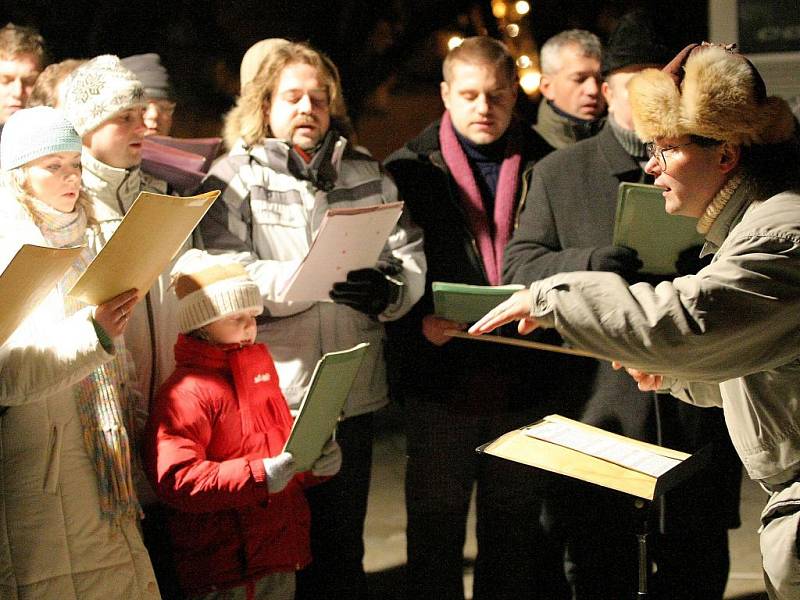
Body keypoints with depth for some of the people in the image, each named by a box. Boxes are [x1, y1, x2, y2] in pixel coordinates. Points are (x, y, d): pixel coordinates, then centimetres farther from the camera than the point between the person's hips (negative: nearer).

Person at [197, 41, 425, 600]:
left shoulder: (368, 176, 14)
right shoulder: (233, 177, 1)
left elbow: (410, 255, 6)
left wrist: (388, 291, -17)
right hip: (270, 391, -3)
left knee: (343, 541, 12)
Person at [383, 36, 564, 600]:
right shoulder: (409, 169, 2)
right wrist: (419, 324, -18)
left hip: (524, 382, 2)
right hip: (441, 382, -1)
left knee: (515, 533, 12)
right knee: (435, 532, 7)